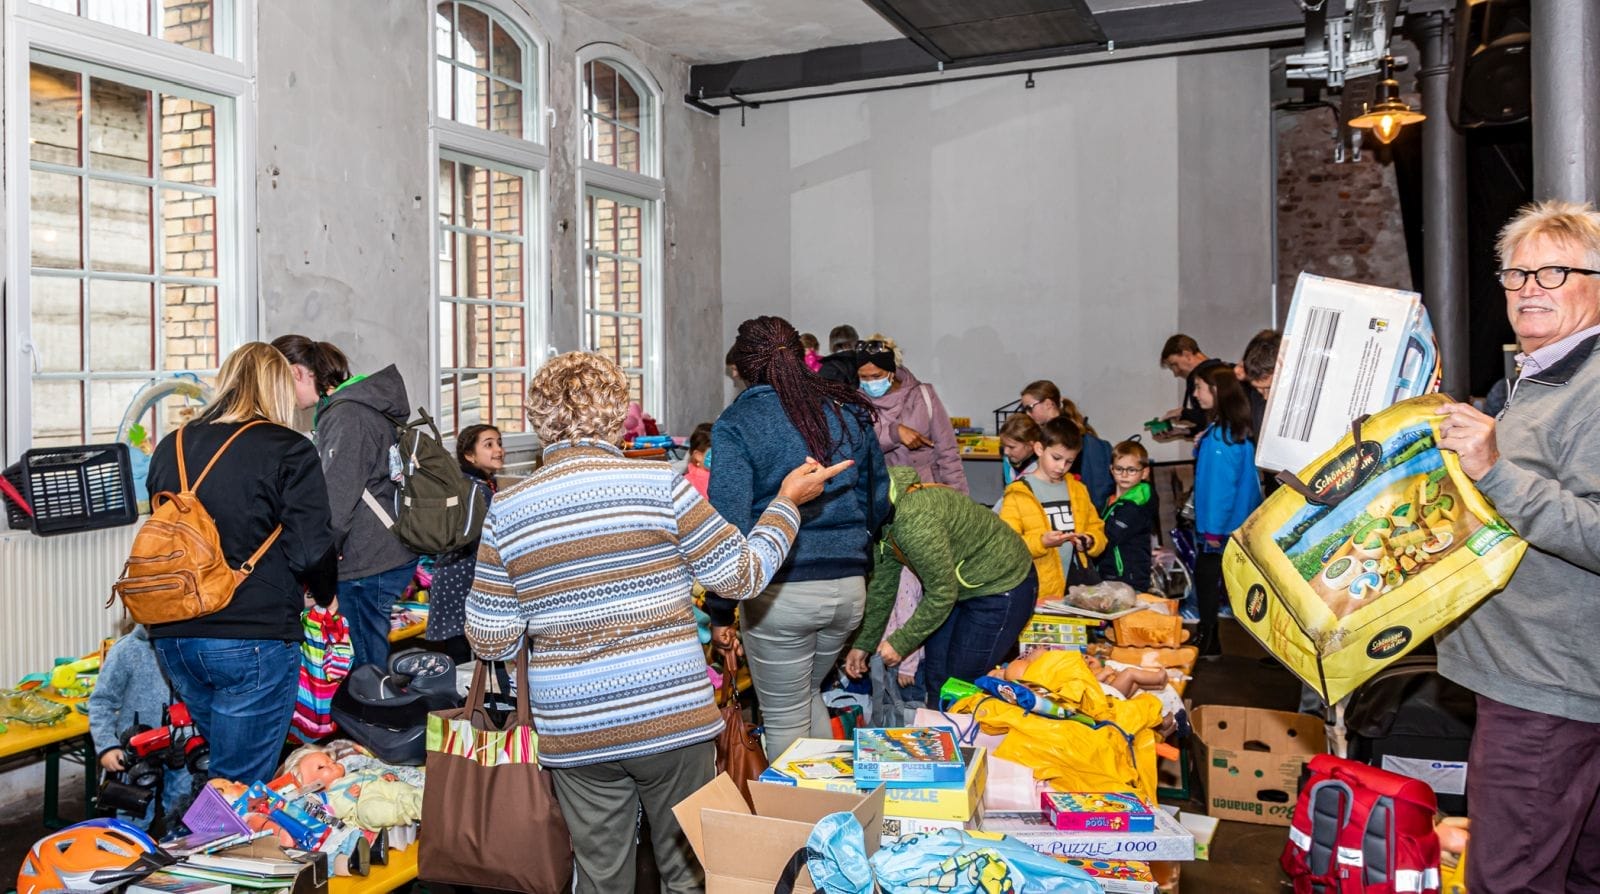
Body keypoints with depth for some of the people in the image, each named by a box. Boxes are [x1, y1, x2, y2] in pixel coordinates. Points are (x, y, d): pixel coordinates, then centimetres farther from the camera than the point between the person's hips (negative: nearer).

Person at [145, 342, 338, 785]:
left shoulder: (169, 448, 10)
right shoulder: (289, 451, -8)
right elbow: (310, 548, -12)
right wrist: (326, 596, 7)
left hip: (172, 636, 6)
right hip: (252, 638, -6)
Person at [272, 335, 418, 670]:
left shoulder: (346, 415, -15)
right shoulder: (338, 408, 16)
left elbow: (336, 504, -18)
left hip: (369, 565, -10)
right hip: (385, 555, 10)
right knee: (371, 669, 14)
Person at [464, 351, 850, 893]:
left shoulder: (506, 512, -4)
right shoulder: (660, 486, -11)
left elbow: (490, 643, -1)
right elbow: (743, 576, -4)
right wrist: (788, 501, 10)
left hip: (574, 737, 2)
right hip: (673, 720, -2)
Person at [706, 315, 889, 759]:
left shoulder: (736, 424, -8)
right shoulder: (848, 411, 5)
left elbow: (729, 524, -13)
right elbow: (878, 500, 13)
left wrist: (720, 610, -6)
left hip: (779, 593, -5)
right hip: (849, 586, 5)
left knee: (785, 719, 11)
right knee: (809, 696, 28)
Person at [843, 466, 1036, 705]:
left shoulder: (913, 518, -34)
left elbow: (941, 593, -26)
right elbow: (883, 584, 6)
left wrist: (901, 643, -16)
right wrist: (864, 643, 8)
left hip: (1001, 589, -9)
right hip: (963, 587, 9)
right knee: (935, 677, 12)